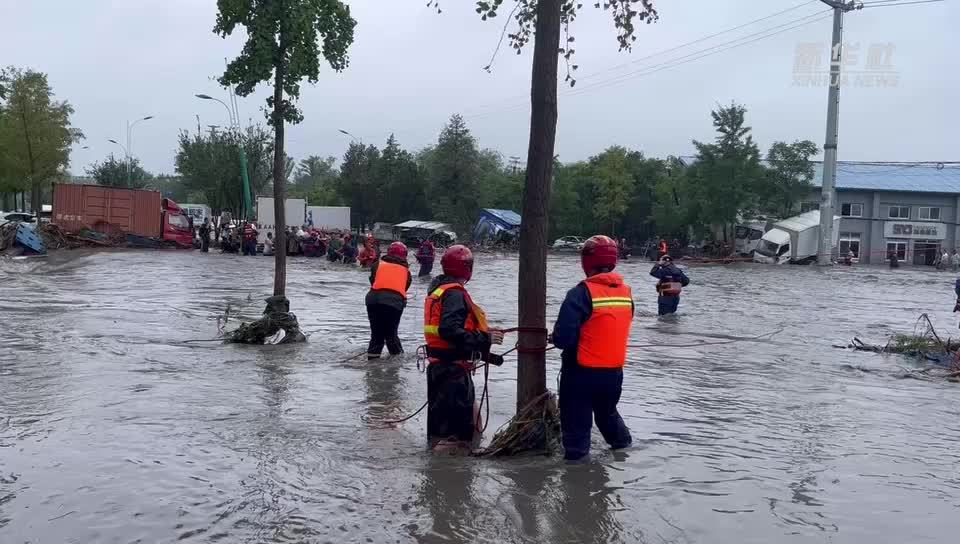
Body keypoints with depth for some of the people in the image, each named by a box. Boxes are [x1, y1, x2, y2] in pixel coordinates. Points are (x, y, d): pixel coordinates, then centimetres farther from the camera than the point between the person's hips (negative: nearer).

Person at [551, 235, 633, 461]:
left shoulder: (582, 293, -19)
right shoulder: (626, 292, 2)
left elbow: (564, 338, -23)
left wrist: (555, 338, 0)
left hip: (582, 373, -7)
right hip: (614, 371, 7)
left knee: (577, 423, 5)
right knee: (608, 413, 29)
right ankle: (624, 445, 43)